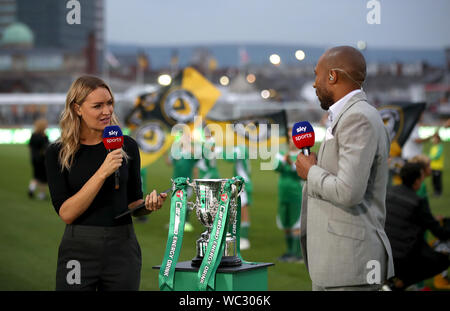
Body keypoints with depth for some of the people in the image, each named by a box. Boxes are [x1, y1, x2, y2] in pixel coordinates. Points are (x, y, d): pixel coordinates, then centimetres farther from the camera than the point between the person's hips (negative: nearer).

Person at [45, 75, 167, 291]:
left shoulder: (127, 146, 3)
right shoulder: (58, 152, -3)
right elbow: (66, 213, -12)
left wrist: (148, 205, -10)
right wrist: (102, 173, -19)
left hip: (122, 248, 2)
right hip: (79, 250, -2)